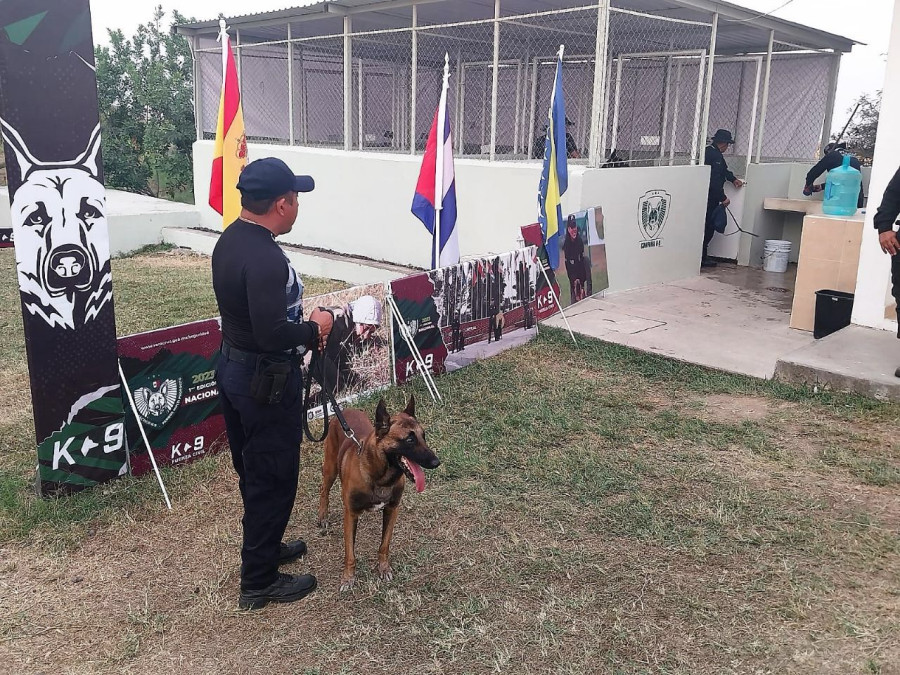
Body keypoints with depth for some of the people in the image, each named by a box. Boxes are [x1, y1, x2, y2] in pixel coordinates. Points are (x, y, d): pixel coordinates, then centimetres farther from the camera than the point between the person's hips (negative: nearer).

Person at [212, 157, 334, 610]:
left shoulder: (230, 239, 4)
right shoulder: (265, 258, -28)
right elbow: (272, 334, -31)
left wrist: (301, 326, 7)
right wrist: (314, 327, -14)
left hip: (233, 368, 10)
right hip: (266, 380, -10)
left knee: (253, 471, 23)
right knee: (274, 478, 4)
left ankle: (264, 547, 41)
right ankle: (259, 582, 18)